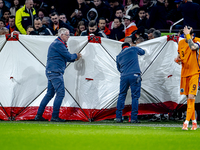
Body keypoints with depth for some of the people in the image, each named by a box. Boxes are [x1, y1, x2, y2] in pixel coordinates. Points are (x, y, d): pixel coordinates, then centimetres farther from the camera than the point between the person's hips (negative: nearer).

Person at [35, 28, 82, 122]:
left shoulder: (56, 43, 21)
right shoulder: (59, 44, -12)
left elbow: (66, 58, 25)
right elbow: (68, 57, -12)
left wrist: (74, 58, 10)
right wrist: (75, 56, 8)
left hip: (51, 72, 11)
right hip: (55, 72, -11)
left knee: (50, 94, 13)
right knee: (60, 93, -10)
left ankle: (39, 115, 13)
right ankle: (54, 116, -11)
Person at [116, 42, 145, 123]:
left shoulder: (118, 56, 18)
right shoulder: (133, 49, 10)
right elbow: (142, 52, 28)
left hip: (124, 76, 3)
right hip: (134, 75, -3)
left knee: (121, 96, 12)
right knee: (135, 96, 0)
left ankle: (118, 117, 7)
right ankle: (133, 118, -5)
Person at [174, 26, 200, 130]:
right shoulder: (181, 43, 8)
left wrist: (188, 35, -24)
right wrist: (177, 60, -5)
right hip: (184, 73, 6)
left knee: (191, 97, -15)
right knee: (188, 98, 9)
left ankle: (187, 122, -18)